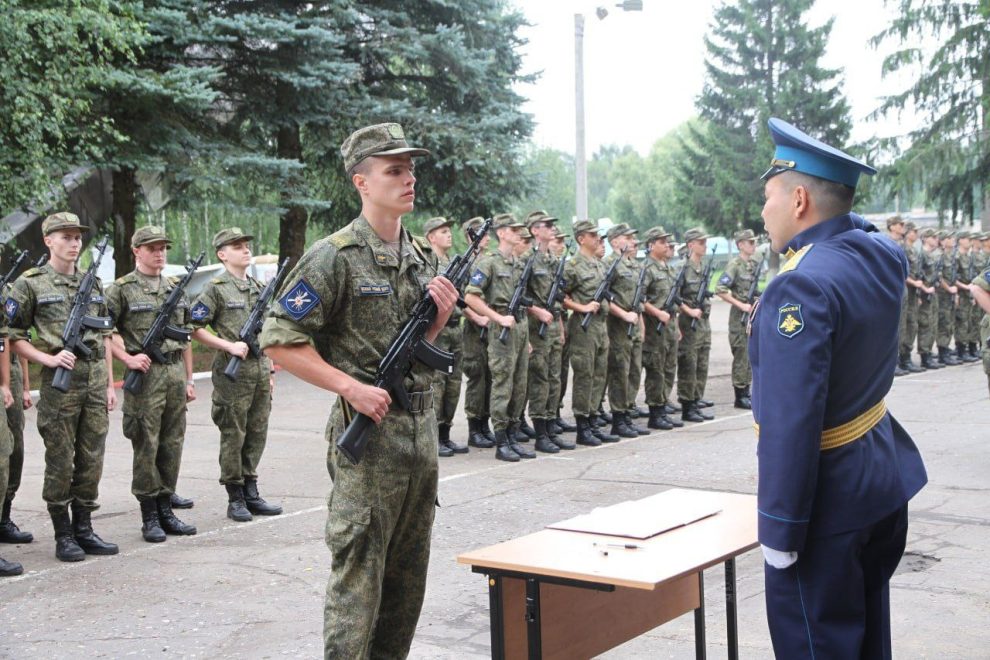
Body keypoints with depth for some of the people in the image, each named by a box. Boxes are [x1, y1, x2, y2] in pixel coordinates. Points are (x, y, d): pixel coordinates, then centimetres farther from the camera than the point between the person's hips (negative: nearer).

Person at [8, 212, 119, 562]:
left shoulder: (93, 284, 14)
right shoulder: (30, 284, -1)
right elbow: (14, 336, -3)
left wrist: (109, 384, 11)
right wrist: (48, 359, -15)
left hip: (95, 380, 5)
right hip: (59, 381, -5)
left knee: (91, 461, 8)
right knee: (60, 463, 1)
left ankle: (84, 529, 18)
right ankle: (63, 536, 10)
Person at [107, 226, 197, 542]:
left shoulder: (176, 288, 15)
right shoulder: (121, 289, -2)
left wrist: (189, 379, 15)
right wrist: (128, 359, -15)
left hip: (175, 372, 5)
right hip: (145, 374, -5)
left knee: (172, 444, 8)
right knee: (146, 446, -1)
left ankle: (166, 509, 17)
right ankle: (149, 516, 6)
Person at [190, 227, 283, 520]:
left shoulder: (259, 287, 15)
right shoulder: (215, 289, -5)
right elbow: (194, 328, -9)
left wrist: (271, 370, 16)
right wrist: (229, 345, -16)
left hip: (260, 368, 6)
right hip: (233, 371, -6)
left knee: (257, 433, 9)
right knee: (233, 435, 0)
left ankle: (251, 493, 18)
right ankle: (235, 498, 7)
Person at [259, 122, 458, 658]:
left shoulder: (417, 256, 12)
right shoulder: (335, 256, -12)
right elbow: (279, 341, -14)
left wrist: (440, 315, 0)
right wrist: (353, 388, -19)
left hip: (421, 428, 8)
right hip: (369, 432, -7)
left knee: (408, 578, 15)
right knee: (358, 576, -3)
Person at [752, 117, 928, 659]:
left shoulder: (800, 288, -25)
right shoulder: (883, 254, 1)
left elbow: (790, 421, -28)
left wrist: (779, 530, -22)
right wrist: (837, 207, 13)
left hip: (829, 498, -9)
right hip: (887, 475, 9)